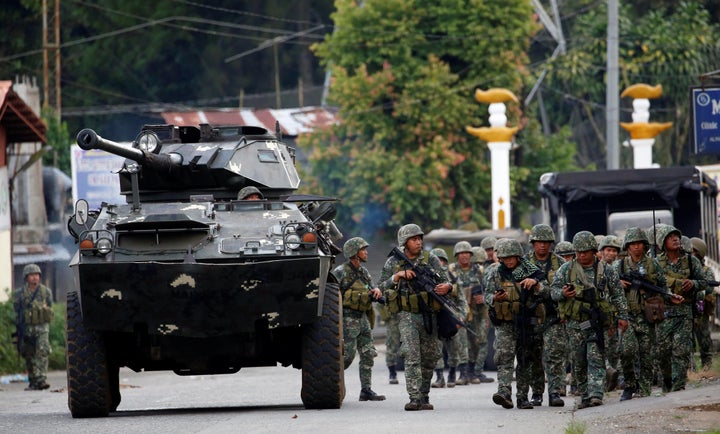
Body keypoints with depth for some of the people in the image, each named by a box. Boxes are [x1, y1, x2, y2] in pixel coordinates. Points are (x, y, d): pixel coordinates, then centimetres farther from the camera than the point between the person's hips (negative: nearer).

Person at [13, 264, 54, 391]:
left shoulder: (46, 292, 3)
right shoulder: (19, 293, 1)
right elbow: (18, 313, -2)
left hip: (42, 328, -1)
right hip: (26, 328, 1)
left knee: (42, 352, -19)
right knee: (29, 356, 7)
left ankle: (42, 380, -25)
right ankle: (33, 382, 18)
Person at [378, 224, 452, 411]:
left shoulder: (430, 259, 4)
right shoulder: (393, 263, 2)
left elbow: (445, 280, 1)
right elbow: (381, 288, 1)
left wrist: (446, 287, -23)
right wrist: (397, 276, -14)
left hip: (429, 315, 3)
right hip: (407, 315, -3)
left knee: (430, 357, 9)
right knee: (412, 356, -15)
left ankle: (424, 396, 22)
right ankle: (414, 398, -19)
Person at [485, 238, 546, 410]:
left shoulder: (529, 271, 7)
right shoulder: (494, 274, 8)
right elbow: (487, 296, 8)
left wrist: (534, 282, -16)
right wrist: (495, 298, -15)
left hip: (526, 323, 1)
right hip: (504, 323, -1)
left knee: (525, 360, 7)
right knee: (504, 356, -18)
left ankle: (523, 397, 14)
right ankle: (504, 392, -29)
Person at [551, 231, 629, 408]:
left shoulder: (606, 271, 4)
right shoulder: (566, 269, 6)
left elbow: (618, 294, 10)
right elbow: (553, 289, 7)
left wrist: (622, 316, 5)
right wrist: (563, 293, -15)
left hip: (596, 322, -2)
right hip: (575, 323, 2)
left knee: (595, 359, -14)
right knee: (578, 362, 6)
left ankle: (596, 395, -20)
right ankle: (585, 396, 18)